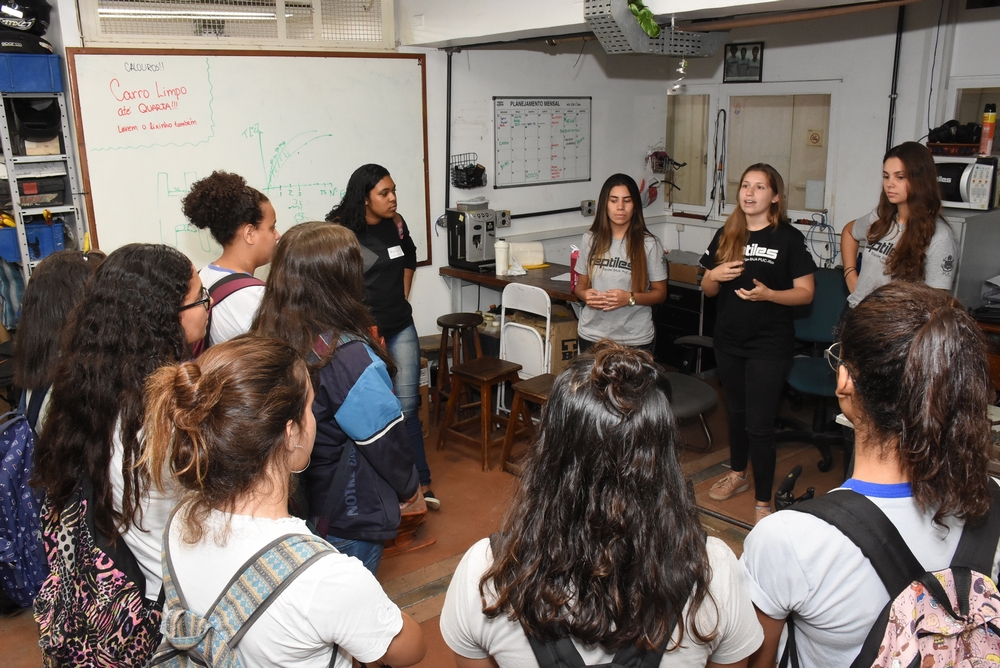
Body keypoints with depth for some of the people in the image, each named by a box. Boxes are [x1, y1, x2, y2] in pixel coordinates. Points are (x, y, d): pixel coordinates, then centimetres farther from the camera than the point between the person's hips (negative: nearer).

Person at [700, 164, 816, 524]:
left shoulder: (789, 238, -7)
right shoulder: (726, 236, 6)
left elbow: (806, 292, -9)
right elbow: (708, 290, 10)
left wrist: (768, 294, -26)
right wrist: (715, 276, -13)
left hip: (769, 344, -5)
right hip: (729, 339, 5)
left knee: (760, 423, -3)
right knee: (736, 411, 20)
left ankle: (763, 502, 9)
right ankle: (738, 474, 41)